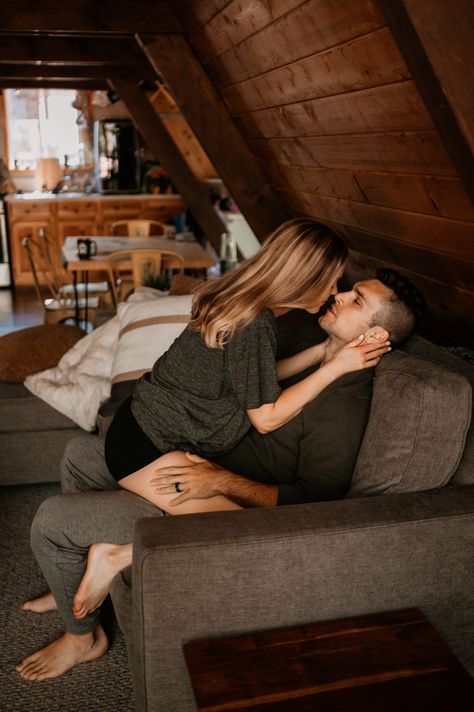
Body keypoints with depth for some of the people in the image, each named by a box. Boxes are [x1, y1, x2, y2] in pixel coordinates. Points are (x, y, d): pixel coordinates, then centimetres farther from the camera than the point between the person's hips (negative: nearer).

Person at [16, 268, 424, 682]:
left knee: (50, 521, -10)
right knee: (80, 452, 19)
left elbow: (315, 499, -26)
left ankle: (83, 637, 16)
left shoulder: (345, 406, -25)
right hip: (204, 459, 10)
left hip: (222, 503, -10)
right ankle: (76, 585, 32)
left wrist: (221, 482, -31)